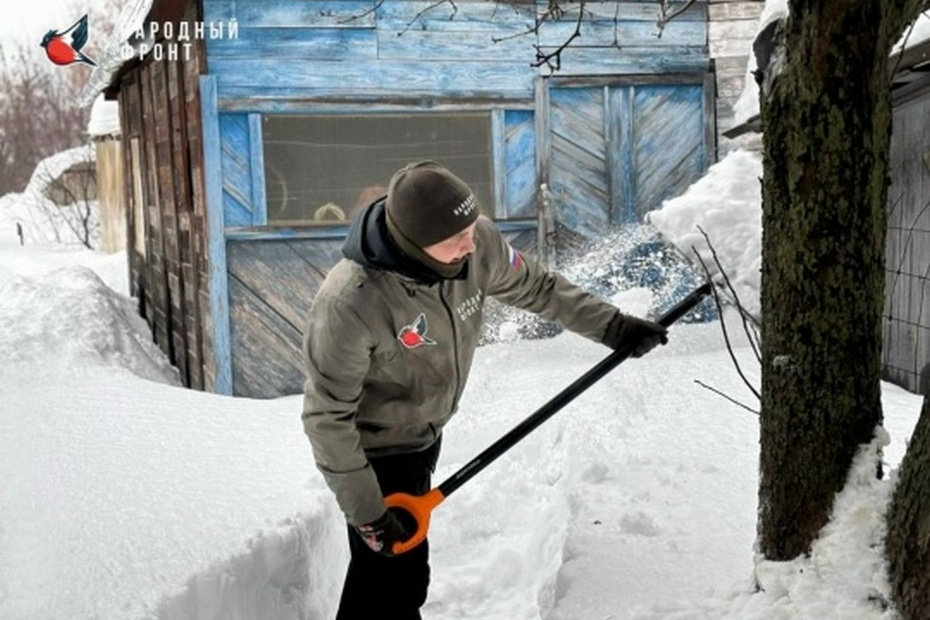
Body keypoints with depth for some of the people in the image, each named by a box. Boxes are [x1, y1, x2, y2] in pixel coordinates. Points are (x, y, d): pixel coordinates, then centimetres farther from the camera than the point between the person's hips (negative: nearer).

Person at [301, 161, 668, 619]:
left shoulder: (477, 245, -19)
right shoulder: (349, 302, -36)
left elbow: (535, 287, 2)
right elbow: (328, 417, -26)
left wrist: (612, 326, 4)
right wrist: (367, 512, -23)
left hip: (425, 434, 7)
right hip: (374, 452, -6)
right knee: (396, 570, -1)